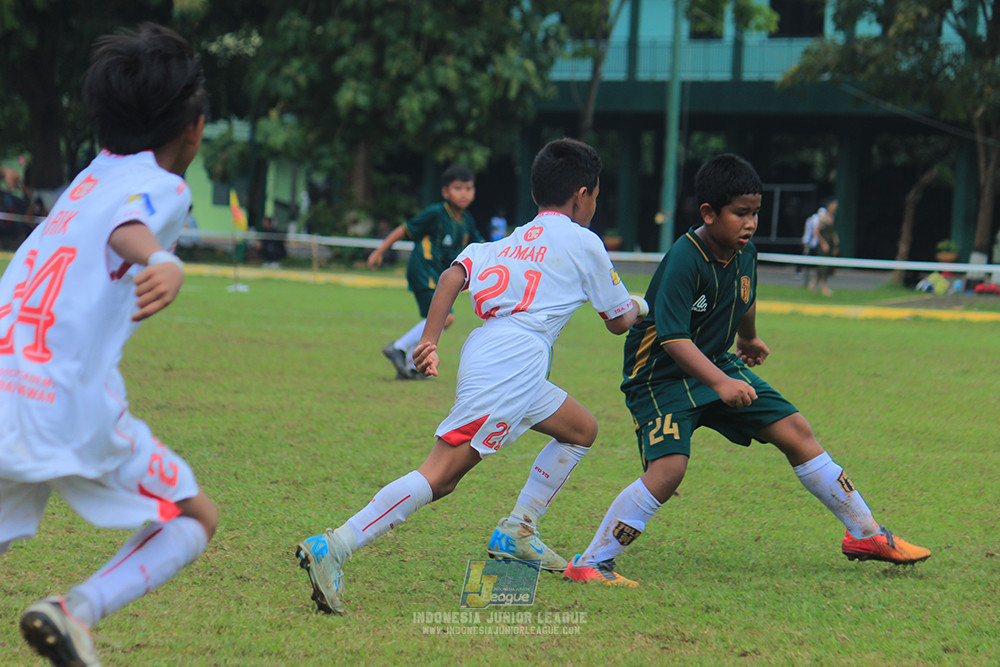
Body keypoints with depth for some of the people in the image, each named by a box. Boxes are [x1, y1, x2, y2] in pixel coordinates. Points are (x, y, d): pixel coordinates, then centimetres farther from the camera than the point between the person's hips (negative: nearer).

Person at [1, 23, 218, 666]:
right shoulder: (162, 185, 1)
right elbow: (130, 227, -24)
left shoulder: (91, 178, 23)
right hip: (69, 404, -6)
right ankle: (77, 611, -12)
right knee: (195, 518, 11)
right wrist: (165, 262, -45)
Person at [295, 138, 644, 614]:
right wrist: (636, 306, 41)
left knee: (582, 430, 25)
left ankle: (516, 533, 17)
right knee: (441, 474, -15)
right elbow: (619, 322, 18)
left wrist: (430, 339, 2)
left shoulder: (508, 243, 27)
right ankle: (331, 549, -26)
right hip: (512, 364, -8)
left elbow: (454, 274, 8)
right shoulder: (584, 243, 11)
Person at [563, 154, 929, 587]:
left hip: (717, 364, 8)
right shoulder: (684, 260, -27)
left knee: (795, 431, 3)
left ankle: (865, 534, 17)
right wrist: (721, 384, -43)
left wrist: (748, 341, 39)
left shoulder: (744, 254, -3)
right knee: (669, 467, -27)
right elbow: (673, 337, -33)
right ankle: (590, 564, -17)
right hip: (660, 375, -8)